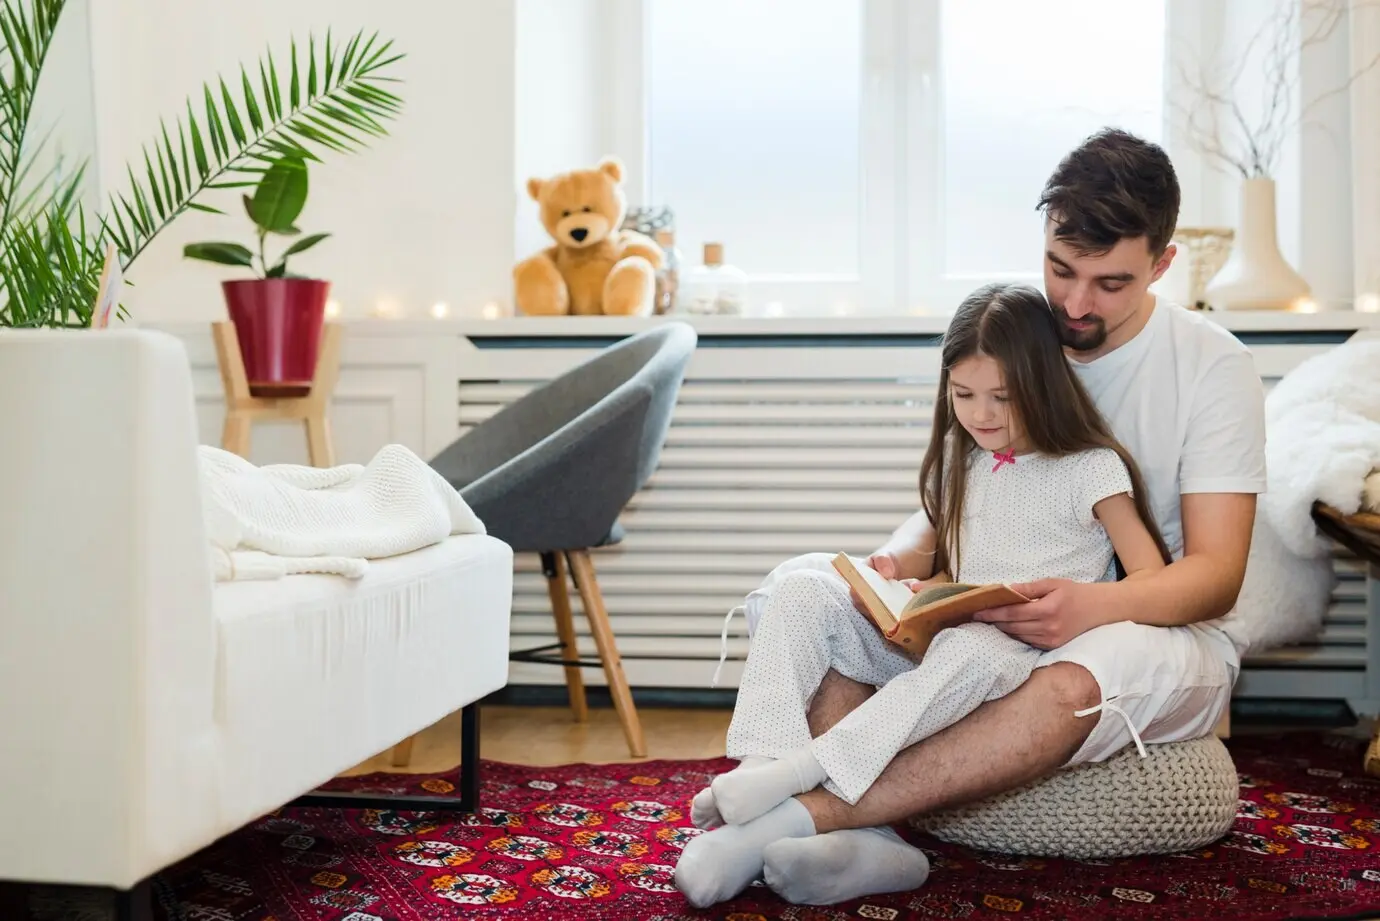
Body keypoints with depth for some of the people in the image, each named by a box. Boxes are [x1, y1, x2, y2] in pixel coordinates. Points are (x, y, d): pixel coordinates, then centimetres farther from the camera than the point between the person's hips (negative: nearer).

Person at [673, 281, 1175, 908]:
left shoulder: (1090, 468, -2)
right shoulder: (956, 457, 15)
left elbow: (1151, 580, -7)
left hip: (1020, 653, -6)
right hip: (932, 639, 6)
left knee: (966, 651, -41)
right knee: (807, 592, -15)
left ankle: (798, 774, -44)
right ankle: (759, 766, -32)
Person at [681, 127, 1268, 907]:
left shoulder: (1212, 366, -7)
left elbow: (1216, 573, -12)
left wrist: (1093, 605, -34)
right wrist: (895, 564, -19)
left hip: (1169, 632, -4)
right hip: (1006, 619, 4)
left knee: (1072, 686, -42)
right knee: (803, 594, -17)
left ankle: (807, 813, -43)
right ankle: (868, 840, -39)